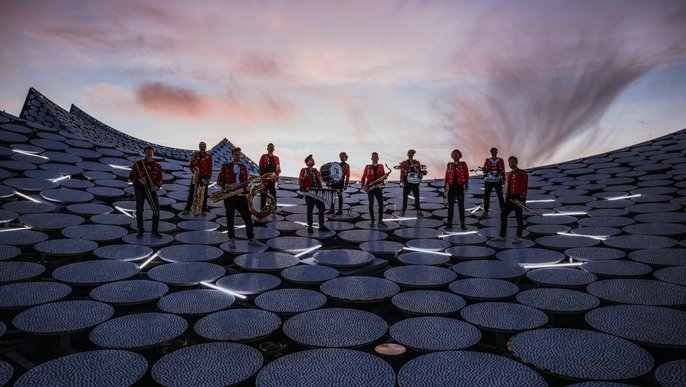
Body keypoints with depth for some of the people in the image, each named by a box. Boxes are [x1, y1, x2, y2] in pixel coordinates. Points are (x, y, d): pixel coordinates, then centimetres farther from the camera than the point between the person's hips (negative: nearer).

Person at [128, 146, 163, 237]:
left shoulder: (157, 166, 2)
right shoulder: (138, 164, -3)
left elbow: (160, 179, 3)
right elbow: (131, 177, -2)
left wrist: (156, 186, -19)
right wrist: (139, 180, -22)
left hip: (151, 190, 2)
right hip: (140, 189, -2)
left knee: (156, 209, -5)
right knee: (139, 210, -6)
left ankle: (155, 230, 10)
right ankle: (140, 230, 10)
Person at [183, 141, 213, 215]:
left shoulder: (209, 156, 1)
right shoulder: (195, 155, 4)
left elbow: (210, 168, 1)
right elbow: (190, 165, 8)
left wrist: (208, 177, -6)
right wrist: (193, 169, -14)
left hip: (204, 177, -1)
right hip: (196, 176, 1)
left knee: (204, 193, 2)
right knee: (192, 192, 1)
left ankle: (204, 210, 8)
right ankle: (187, 209, 6)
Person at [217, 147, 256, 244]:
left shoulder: (243, 167, 12)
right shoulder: (225, 167, 3)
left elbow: (246, 182, 5)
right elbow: (218, 182, 2)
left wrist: (238, 185, -14)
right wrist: (227, 185, -15)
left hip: (241, 195, 2)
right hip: (229, 195, -2)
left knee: (247, 216, 0)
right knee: (230, 217, 3)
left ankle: (251, 237, 8)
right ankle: (232, 238, 15)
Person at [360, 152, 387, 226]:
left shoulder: (381, 166, 9)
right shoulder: (368, 167, 3)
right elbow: (363, 177, 4)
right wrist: (363, 186, -7)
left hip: (378, 187, 1)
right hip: (370, 188, -1)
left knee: (381, 203, -7)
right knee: (371, 204, 0)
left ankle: (380, 220, -1)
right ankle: (372, 220, 10)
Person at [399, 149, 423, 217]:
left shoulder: (417, 163, 7)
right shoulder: (404, 163, 0)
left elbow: (420, 172, 9)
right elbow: (402, 173, -3)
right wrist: (402, 181, -10)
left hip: (415, 183, 2)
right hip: (407, 183, -2)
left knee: (417, 197, 5)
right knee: (405, 197, 3)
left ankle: (418, 211, 13)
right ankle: (403, 211, 11)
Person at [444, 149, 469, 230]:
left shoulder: (463, 164, 1)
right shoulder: (449, 165, 6)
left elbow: (466, 176, -1)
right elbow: (447, 177, 7)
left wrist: (466, 187, -8)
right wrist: (445, 188, 5)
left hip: (460, 187, -2)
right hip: (451, 188, 2)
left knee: (461, 206, 4)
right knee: (450, 206, 4)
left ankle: (462, 224, 10)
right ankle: (449, 224, 9)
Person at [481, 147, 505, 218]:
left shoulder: (500, 160, 7)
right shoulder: (487, 160, 9)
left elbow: (503, 170, 7)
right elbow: (484, 170, 4)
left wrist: (503, 178, -1)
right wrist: (484, 169, -18)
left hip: (498, 181, -1)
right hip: (488, 180, 1)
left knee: (500, 196, 1)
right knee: (486, 196, -2)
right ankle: (485, 212, 4)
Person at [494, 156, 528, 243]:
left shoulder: (522, 173, -6)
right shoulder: (508, 175, 17)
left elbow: (524, 187, -12)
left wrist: (523, 199, -18)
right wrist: (506, 198, 16)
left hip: (517, 198, -7)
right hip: (509, 198, 7)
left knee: (519, 217, 0)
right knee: (503, 215, 5)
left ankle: (519, 237, 10)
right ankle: (502, 236, 12)